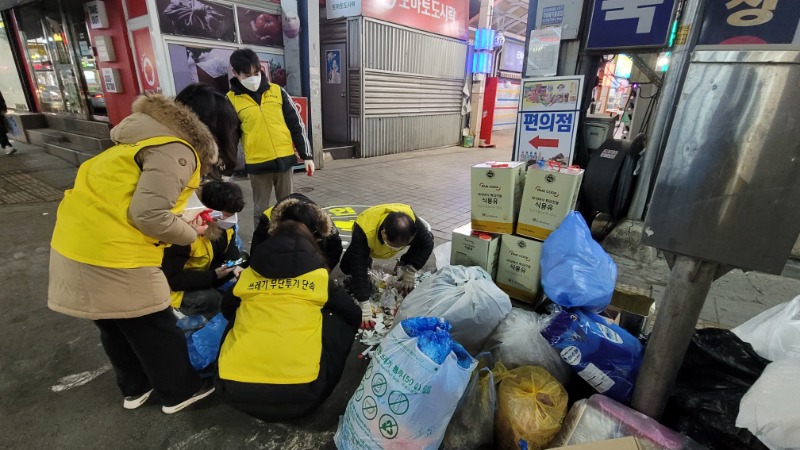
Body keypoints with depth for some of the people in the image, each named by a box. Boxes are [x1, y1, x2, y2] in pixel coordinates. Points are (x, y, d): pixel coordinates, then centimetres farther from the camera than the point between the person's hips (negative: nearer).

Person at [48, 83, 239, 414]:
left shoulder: (154, 134, 13)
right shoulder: (176, 151, -18)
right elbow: (150, 215, -24)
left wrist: (182, 221, 11)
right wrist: (190, 233, -6)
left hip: (77, 241, 10)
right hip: (112, 253, -9)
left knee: (115, 325, 23)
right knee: (153, 327, 9)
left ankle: (135, 387, 43)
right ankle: (180, 391, 29)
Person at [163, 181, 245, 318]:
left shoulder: (224, 226, -9)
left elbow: (231, 254, -3)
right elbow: (173, 279, -27)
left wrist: (236, 266, -27)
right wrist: (214, 276, -32)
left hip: (205, 279, 7)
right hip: (179, 289, -7)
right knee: (210, 299, -34)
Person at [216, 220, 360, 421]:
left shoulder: (248, 275, 11)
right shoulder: (319, 277, 6)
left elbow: (227, 310, 32)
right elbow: (354, 316, 19)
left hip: (234, 387, 4)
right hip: (298, 394, -3)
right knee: (341, 321, 18)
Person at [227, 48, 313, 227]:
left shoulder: (277, 92, 2)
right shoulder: (231, 100, -2)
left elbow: (296, 125, 5)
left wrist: (307, 155, 2)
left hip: (285, 159, 2)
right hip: (257, 164, -1)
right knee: (261, 210, 9)